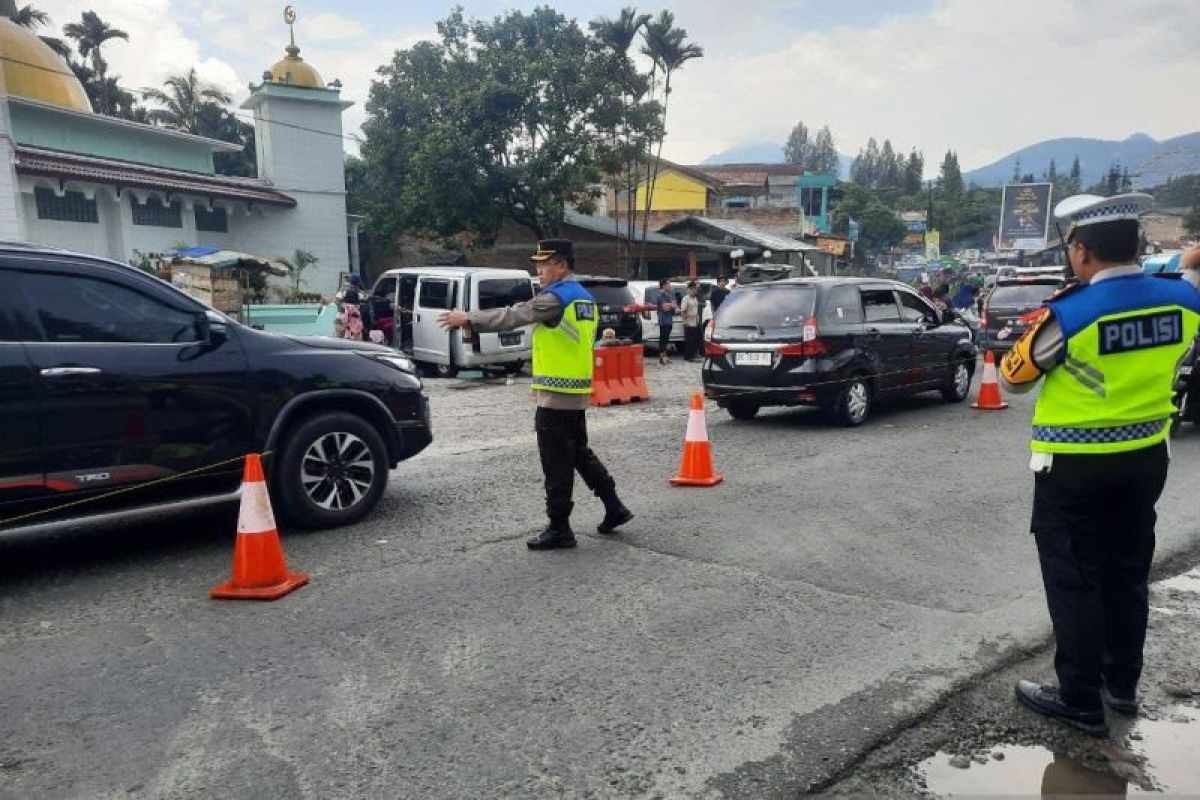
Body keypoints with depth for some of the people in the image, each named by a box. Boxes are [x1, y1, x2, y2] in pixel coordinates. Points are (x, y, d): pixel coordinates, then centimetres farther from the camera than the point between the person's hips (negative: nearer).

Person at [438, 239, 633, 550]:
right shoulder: (585, 298, 15)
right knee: (579, 453, 20)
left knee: (557, 464, -1)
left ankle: (559, 529, 7)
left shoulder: (555, 298, -14)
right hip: (578, 392, 9)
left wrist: (468, 319, -7)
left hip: (556, 394, -9)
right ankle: (614, 508, 24)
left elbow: (512, 316, -15)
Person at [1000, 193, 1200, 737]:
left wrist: (1034, 335, 8)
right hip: (1146, 459, 6)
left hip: (1074, 467, -6)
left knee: (1074, 582, 6)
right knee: (1127, 575, 19)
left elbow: (1015, 378, -8)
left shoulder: (1068, 314, -23)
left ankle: (1081, 703, 15)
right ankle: (1123, 685, 34)